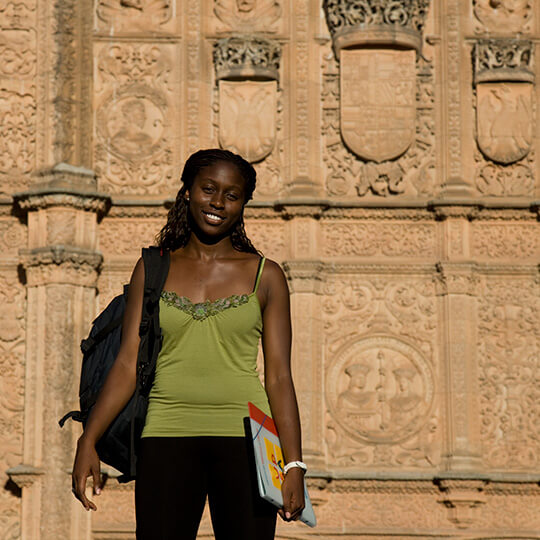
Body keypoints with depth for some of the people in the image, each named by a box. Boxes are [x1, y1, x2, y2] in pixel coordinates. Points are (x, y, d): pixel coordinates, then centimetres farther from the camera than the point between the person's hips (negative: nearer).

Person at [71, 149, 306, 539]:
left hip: (243, 436, -1)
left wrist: (294, 463, -4)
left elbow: (279, 375, 5)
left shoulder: (265, 276, 8)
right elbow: (129, 363, 7)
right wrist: (88, 440, -4)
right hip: (168, 433, 1)